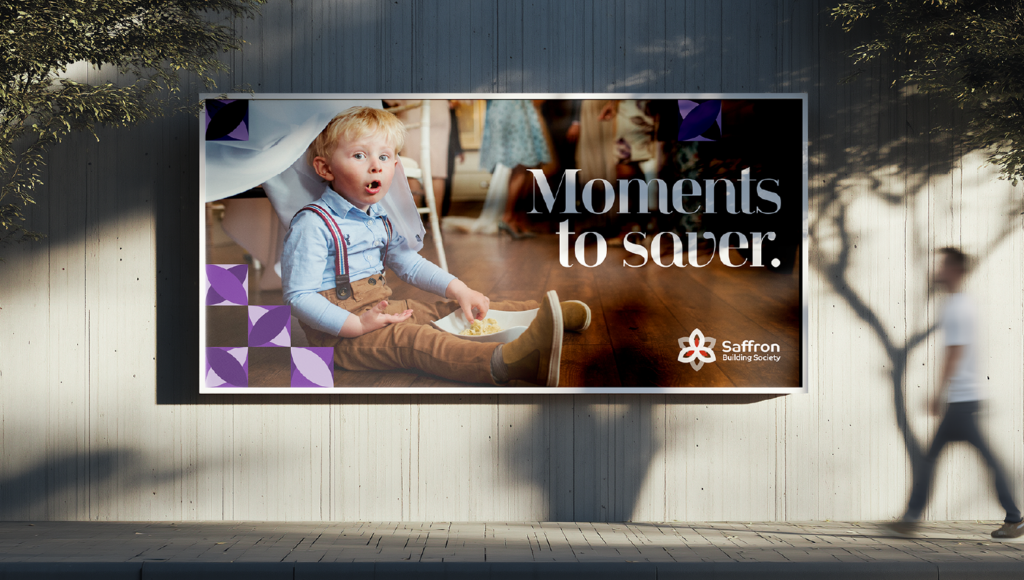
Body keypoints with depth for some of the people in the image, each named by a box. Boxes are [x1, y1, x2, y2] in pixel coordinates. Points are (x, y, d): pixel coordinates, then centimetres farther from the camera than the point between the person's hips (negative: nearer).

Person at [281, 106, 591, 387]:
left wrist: (459, 290, 8)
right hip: (338, 332, -10)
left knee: (445, 310, 0)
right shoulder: (313, 225, -16)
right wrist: (357, 325, -30)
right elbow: (299, 296, -19)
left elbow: (411, 264, 23)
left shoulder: (380, 219, 13)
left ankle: (545, 313, 1)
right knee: (410, 339, -32)